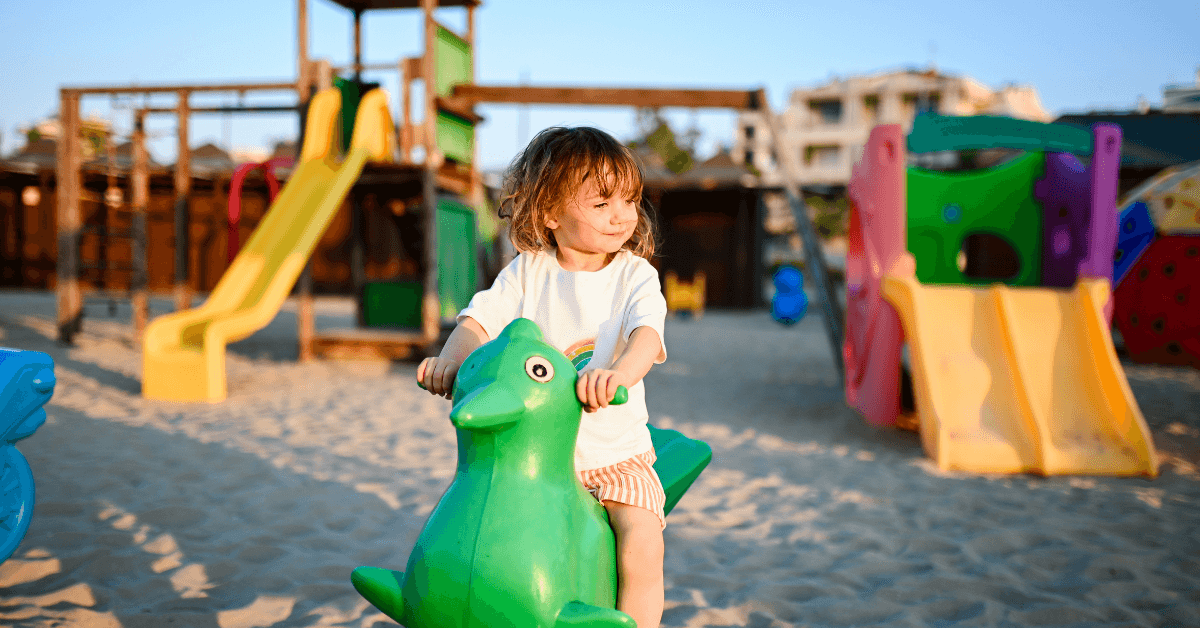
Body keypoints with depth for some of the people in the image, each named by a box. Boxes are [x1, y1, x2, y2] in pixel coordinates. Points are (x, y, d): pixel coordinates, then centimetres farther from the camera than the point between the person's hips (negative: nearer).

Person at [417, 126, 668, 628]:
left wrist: (619, 372, -44)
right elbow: (480, 318, -5)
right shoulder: (527, 271, 0)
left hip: (615, 453, -2)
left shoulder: (635, 276, -5)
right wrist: (451, 358, -27)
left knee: (642, 549, -21)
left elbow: (647, 333, -22)